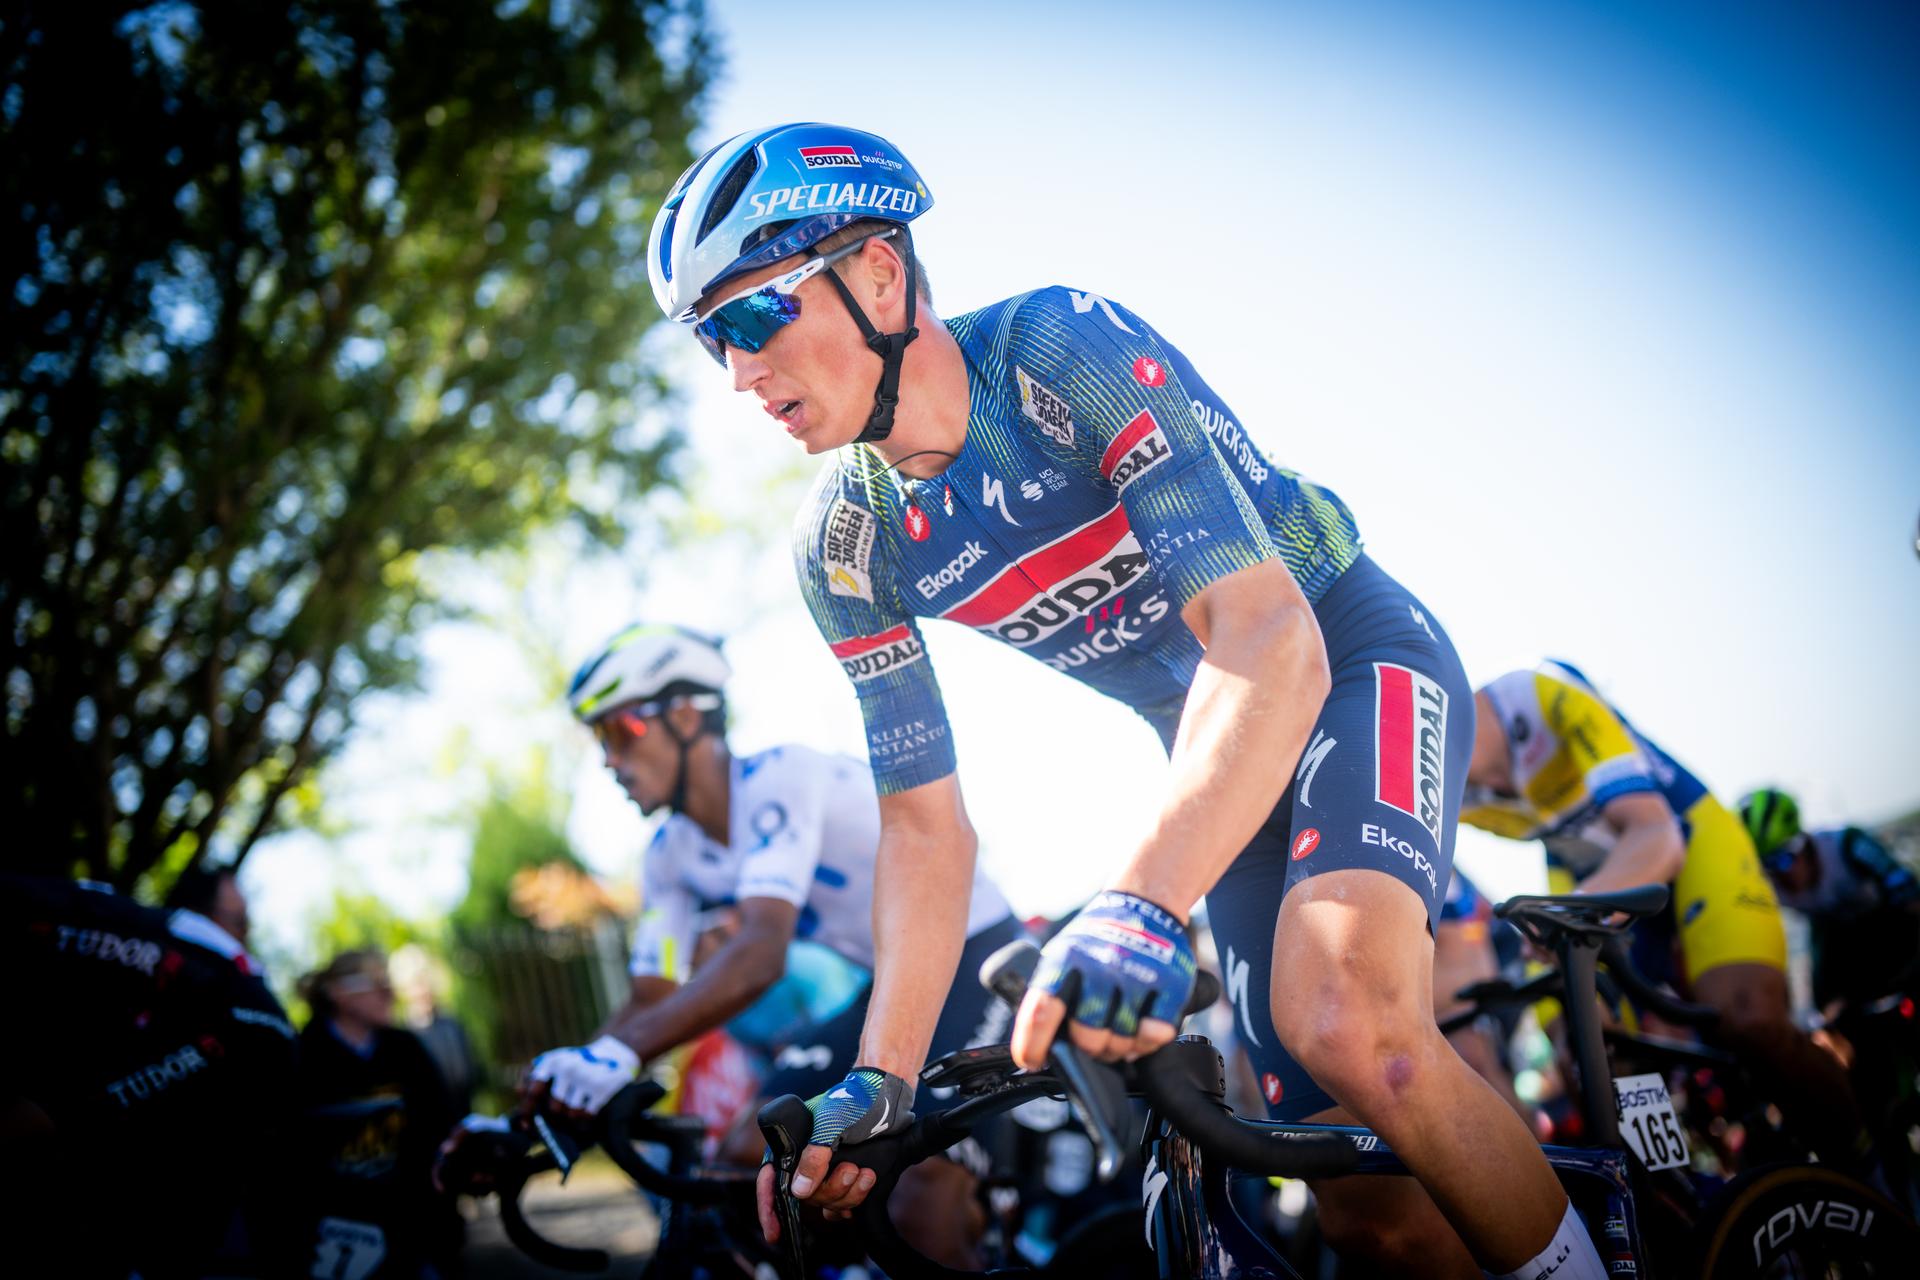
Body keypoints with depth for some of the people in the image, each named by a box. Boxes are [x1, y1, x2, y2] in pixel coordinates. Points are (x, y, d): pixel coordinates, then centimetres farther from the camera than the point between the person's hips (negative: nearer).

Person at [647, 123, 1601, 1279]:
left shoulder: (1063, 349, -28)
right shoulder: (847, 545, -9)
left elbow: (1273, 641, -38)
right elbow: (927, 825, -3)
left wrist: (1139, 905, -52)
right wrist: (879, 1081, -16)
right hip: (1213, 747, 6)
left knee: (1349, 1025, -34)